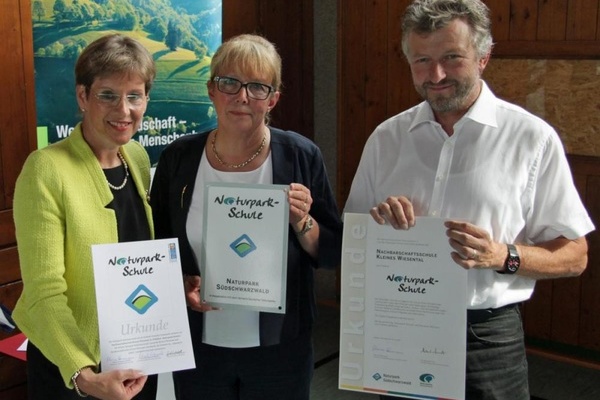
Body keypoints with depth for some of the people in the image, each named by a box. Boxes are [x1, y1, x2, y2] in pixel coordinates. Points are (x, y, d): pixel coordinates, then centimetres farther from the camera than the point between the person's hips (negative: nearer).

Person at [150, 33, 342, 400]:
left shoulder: (301, 156, -8)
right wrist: (182, 285, -11)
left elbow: (334, 255, -3)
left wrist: (302, 223, -20)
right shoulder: (178, 158, -4)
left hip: (279, 348, -1)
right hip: (199, 346, 1)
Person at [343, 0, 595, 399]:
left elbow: (573, 256, -3)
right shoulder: (386, 137, 3)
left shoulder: (532, 138, -7)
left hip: (487, 335, -3)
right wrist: (378, 222, -10)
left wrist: (503, 257, -20)